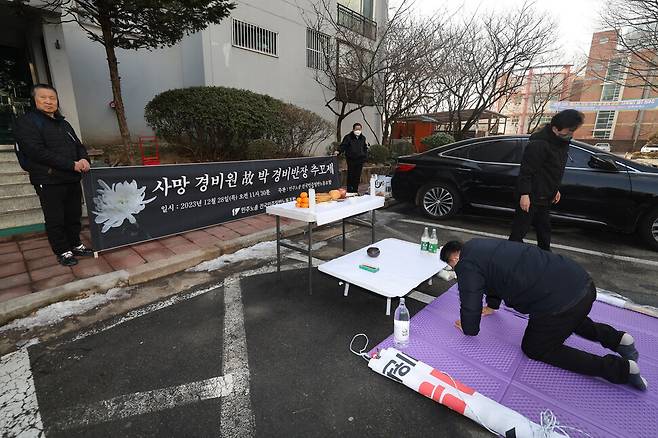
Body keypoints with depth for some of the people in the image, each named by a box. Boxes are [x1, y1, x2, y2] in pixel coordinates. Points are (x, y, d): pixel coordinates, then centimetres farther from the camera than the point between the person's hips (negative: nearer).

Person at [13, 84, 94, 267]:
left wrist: (84, 159, -9)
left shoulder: (63, 123, 17)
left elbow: (78, 145, 15)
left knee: (74, 215, 13)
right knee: (55, 220, 4)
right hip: (49, 182, -6)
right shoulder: (26, 122, -4)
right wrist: (72, 165, -19)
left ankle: (75, 245, 28)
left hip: (73, 180, 6)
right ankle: (63, 251, 16)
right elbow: (37, 152, -15)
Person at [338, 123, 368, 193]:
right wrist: (339, 151, -26)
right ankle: (349, 190, 3)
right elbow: (343, 146, -8)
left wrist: (365, 155, 11)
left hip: (360, 159, 5)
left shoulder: (363, 138, 12)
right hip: (351, 159, -5)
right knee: (350, 175, -5)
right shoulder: (348, 137, -3)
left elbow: (365, 148, 23)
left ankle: (355, 190, 17)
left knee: (358, 175, 7)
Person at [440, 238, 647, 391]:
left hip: (560, 302, -10)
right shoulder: (479, 245, 17)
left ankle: (619, 368, 7)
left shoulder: (467, 265, -11)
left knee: (534, 348, 14)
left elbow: (470, 306, -8)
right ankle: (614, 337, 23)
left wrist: (469, 328, 15)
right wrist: (491, 306, 45)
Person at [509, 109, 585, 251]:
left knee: (544, 229, 20)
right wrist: (524, 194, -24)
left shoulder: (562, 142, 11)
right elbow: (526, 171, -22)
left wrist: (555, 189, 22)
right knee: (520, 230, -2)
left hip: (545, 197, 9)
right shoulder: (539, 144, -20)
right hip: (530, 197, -9)